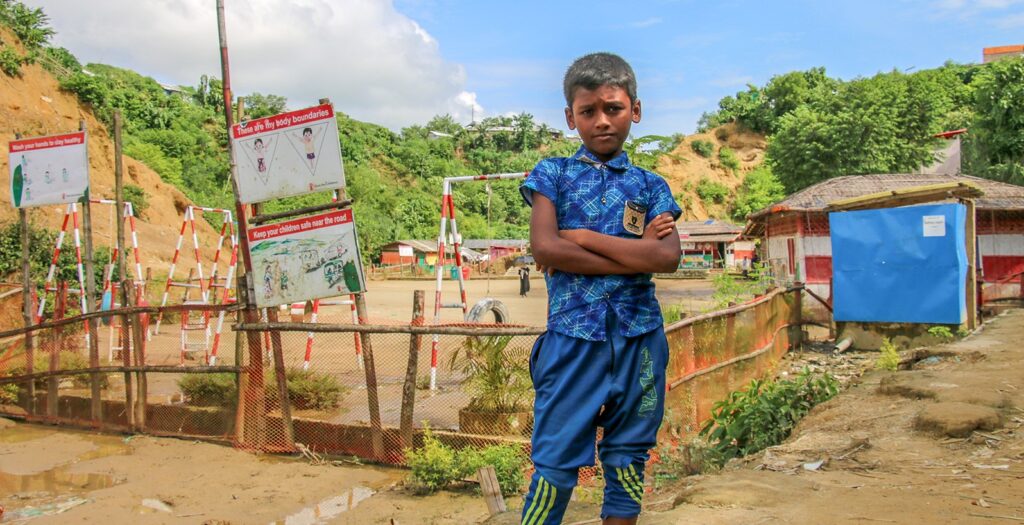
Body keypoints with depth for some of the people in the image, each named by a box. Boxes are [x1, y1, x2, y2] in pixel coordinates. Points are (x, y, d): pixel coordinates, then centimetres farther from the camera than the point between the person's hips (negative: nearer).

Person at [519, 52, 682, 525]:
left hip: (639, 335, 3)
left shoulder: (649, 185, 10)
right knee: (556, 460, -2)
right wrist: (636, 252, -10)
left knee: (628, 458, 11)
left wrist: (582, 237, -9)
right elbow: (544, 247, -11)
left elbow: (668, 257, -7)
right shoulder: (553, 174, 7)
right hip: (573, 333, -2)